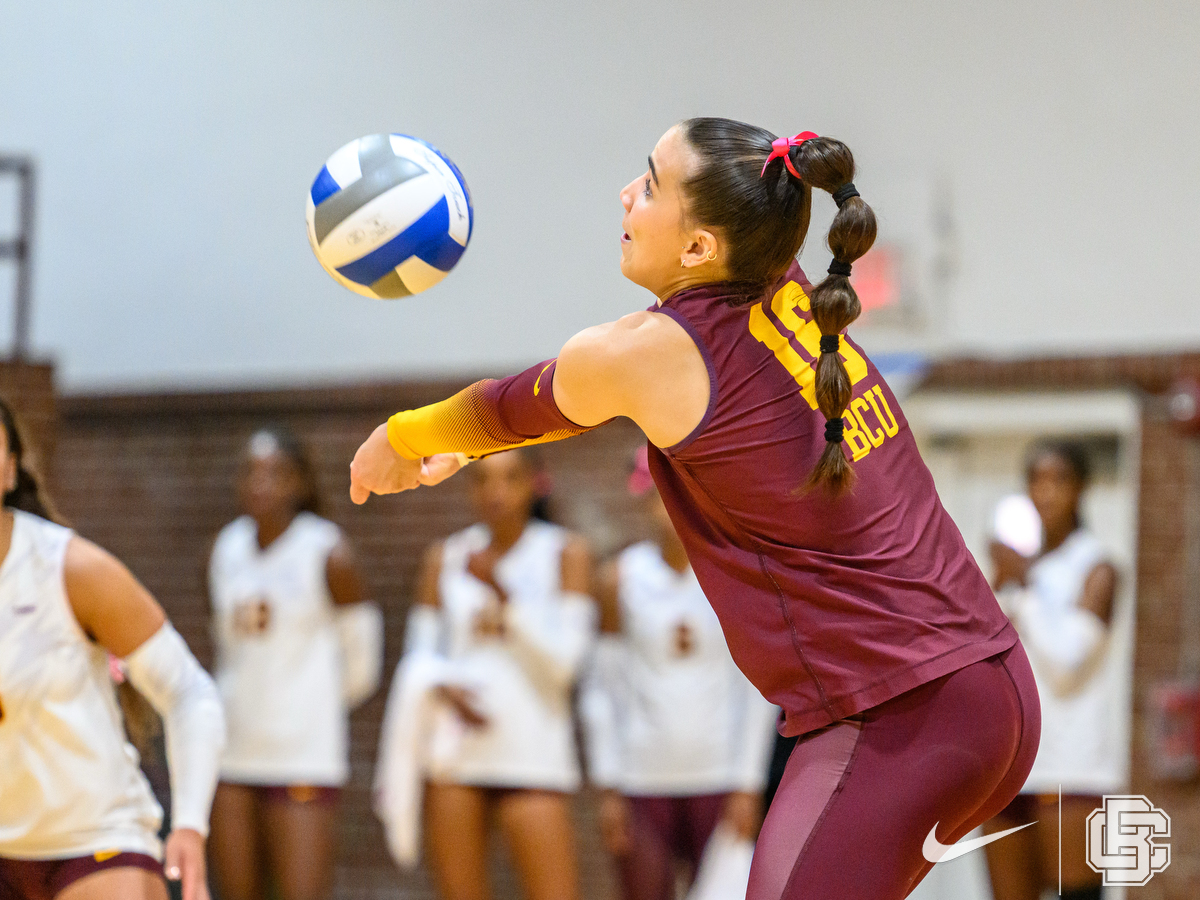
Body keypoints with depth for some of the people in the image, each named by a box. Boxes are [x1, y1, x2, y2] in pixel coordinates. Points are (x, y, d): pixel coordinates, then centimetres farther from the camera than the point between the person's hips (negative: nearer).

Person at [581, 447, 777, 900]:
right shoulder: (621, 579, 2)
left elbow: (757, 688, 4)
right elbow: (602, 690, 6)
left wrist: (748, 785, -3)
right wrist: (608, 789, 0)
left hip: (720, 779, 0)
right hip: (641, 781, 0)